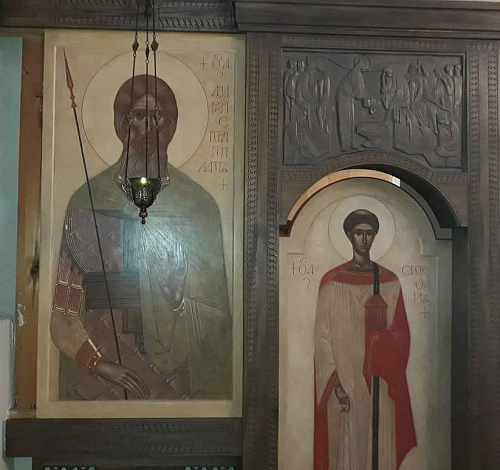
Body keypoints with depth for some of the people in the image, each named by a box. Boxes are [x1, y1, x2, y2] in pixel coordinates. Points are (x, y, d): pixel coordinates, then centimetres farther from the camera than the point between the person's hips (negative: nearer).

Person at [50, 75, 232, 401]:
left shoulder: (199, 205, 0)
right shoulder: (88, 201, -2)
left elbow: (215, 312, 2)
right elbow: (64, 315, -2)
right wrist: (100, 363, -13)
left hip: (176, 372, 1)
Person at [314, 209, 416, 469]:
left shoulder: (389, 282, 5)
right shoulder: (332, 282, -2)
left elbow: (402, 335, 7)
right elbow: (323, 337, -4)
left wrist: (380, 331, -15)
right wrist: (336, 383, -11)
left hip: (380, 384, 2)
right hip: (344, 378, -2)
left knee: (381, 448, 7)